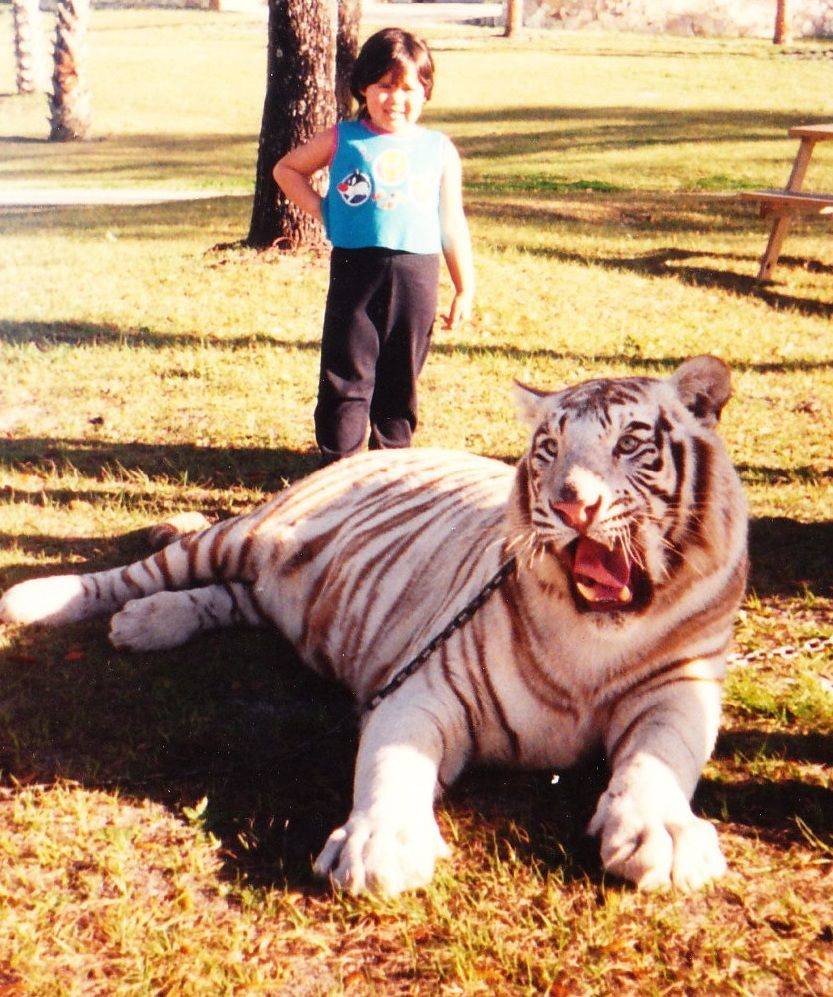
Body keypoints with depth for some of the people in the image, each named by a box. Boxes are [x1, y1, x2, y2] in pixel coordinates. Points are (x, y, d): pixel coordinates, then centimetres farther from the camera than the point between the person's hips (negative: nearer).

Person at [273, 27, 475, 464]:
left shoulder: (439, 150, 8)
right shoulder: (342, 140, 5)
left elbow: (452, 224, 11)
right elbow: (286, 169, 19)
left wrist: (465, 290, 8)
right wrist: (319, 208, 4)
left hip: (416, 273, 1)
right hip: (355, 269, -1)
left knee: (401, 376, 10)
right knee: (346, 374, 0)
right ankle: (338, 460, 7)